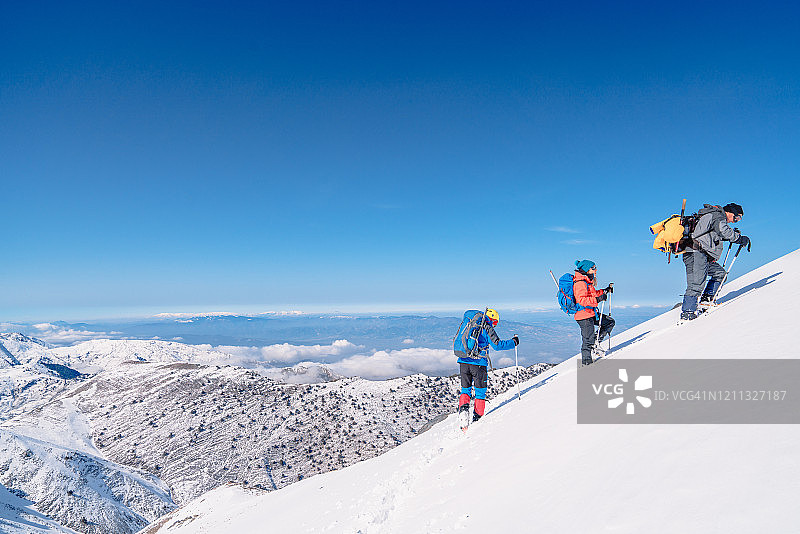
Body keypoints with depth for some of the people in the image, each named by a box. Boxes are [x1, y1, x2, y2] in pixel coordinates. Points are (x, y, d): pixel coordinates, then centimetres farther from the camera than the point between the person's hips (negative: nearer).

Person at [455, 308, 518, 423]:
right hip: (478, 363, -5)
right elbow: (498, 345, -6)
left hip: (463, 361, 5)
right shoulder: (487, 328, -4)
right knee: (480, 392, 9)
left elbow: (457, 340, 25)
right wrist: (513, 342, 7)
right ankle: (477, 418, 8)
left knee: (465, 389, 15)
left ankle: (463, 408, -9)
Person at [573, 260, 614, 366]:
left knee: (610, 322, 13)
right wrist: (597, 299, -36)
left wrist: (606, 291, 25)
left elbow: (593, 294, 31)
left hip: (591, 313, 10)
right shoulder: (580, 283, -19)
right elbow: (581, 300, -31)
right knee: (588, 339, -4)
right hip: (584, 315, -10)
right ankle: (586, 360, 8)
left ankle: (596, 343, 12)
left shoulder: (587, 282, 14)